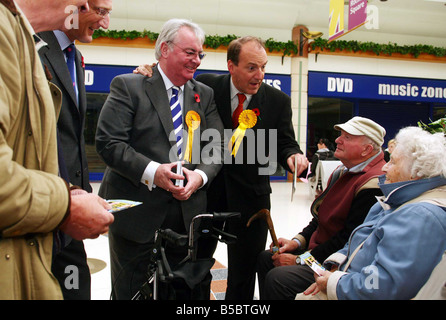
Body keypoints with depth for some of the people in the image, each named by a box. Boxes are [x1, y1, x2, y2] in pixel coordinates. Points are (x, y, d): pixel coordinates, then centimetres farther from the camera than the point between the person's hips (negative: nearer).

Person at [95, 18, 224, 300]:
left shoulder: (205, 95, 11)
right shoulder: (128, 86, -3)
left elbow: (216, 146, 6)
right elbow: (108, 143, -11)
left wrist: (200, 175, -14)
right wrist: (152, 171, -22)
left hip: (188, 212, 4)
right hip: (136, 211, -4)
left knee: (184, 291, 14)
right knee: (132, 292, 11)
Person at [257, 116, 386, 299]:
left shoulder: (372, 185, -23)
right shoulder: (343, 171, 11)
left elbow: (349, 239, -24)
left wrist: (300, 260, -18)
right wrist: (297, 241, 3)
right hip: (317, 247, 10)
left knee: (277, 278, -24)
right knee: (265, 258, 10)